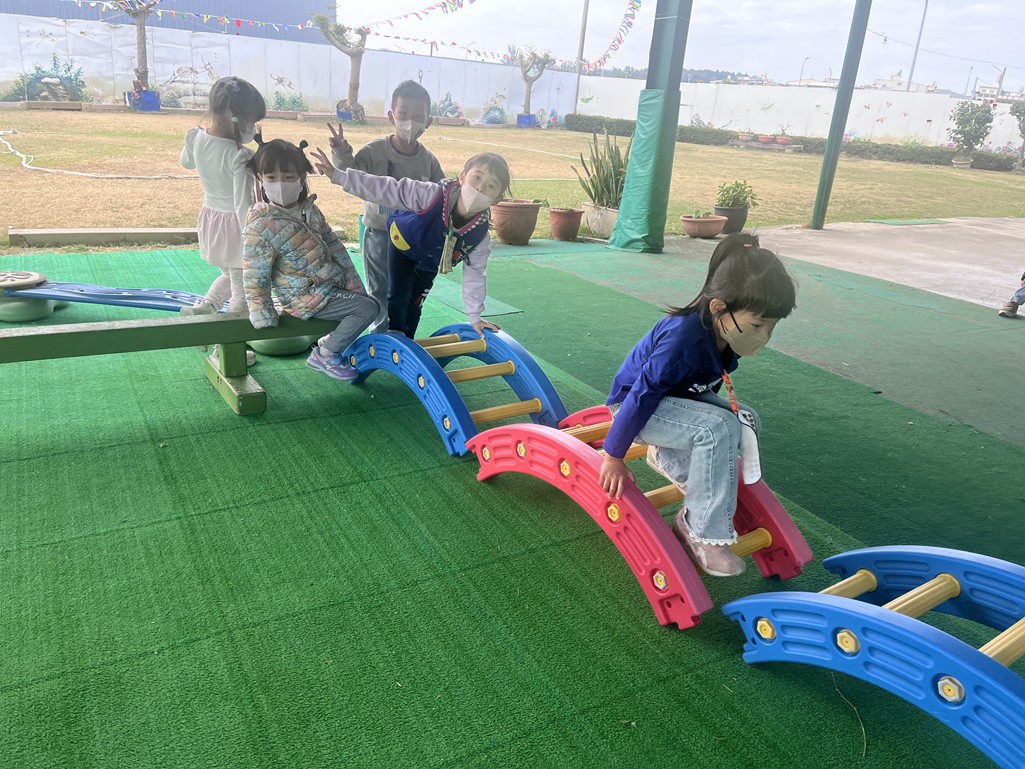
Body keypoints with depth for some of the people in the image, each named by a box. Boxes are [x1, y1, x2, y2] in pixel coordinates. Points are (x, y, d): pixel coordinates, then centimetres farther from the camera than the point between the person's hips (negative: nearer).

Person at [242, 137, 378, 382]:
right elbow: (255, 278, -15)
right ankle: (325, 355, 0)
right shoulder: (260, 227, -19)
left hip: (332, 283, 8)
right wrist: (263, 319, -15)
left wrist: (353, 281, 4)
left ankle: (329, 343, 22)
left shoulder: (309, 210, 2)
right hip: (308, 298, -8)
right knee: (367, 308, -14)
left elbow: (334, 246, 8)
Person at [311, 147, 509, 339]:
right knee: (398, 296, -3)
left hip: (430, 264, 2)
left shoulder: (480, 235, -32)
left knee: (415, 303, 13)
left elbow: (475, 275, -17)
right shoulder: (432, 195, -42)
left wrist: (475, 317, -10)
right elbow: (385, 189, -40)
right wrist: (337, 175, -46)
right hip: (403, 243, -2)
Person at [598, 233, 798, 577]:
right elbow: (641, 396, -29)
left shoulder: (727, 334, -9)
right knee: (718, 428, -29)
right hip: (635, 401, -8)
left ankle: (668, 458, 11)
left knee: (745, 420, -5)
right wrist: (613, 458, -22)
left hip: (678, 397, 9)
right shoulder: (683, 340, -34)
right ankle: (703, 532, -18)